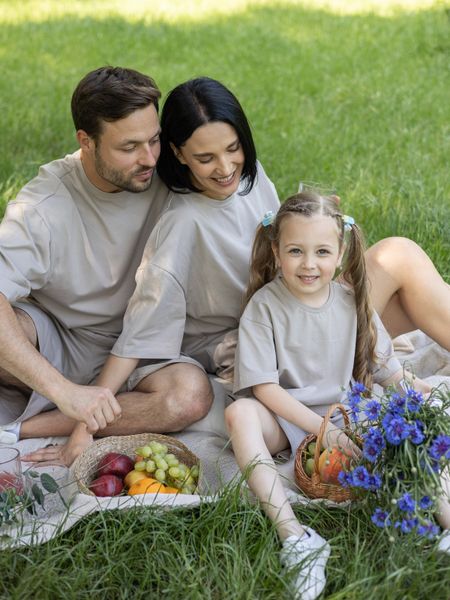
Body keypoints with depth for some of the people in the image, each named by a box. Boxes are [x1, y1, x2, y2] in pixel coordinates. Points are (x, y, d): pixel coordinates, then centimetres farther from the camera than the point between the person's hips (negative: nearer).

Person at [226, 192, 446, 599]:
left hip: (345, 415, 3)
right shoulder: (265, 305, -9)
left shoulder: (351, 300, 2)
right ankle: (294, 536, -43)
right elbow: (265, 387, -14)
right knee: (240, 413, -33)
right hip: (285, 417, -3)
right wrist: (320, 428, -22)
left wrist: (416, 389, -10)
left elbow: (384, 366, 9)